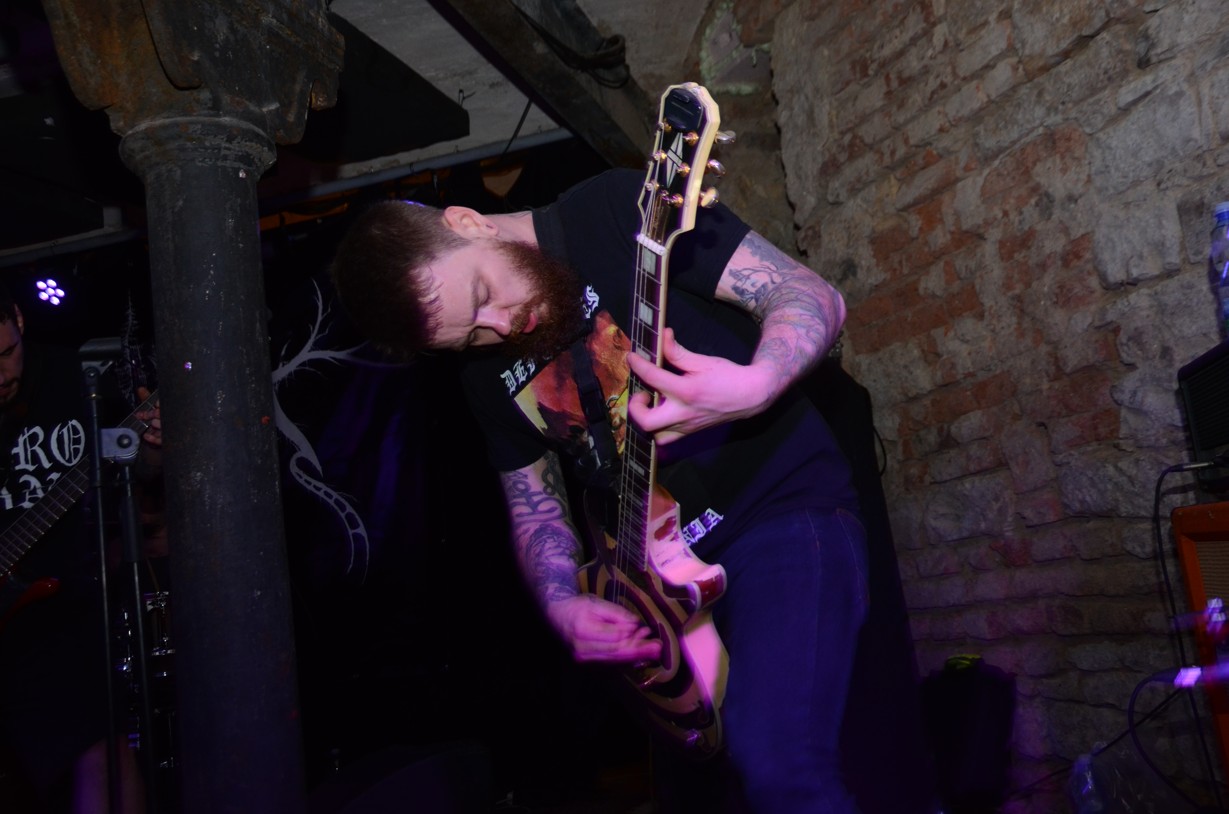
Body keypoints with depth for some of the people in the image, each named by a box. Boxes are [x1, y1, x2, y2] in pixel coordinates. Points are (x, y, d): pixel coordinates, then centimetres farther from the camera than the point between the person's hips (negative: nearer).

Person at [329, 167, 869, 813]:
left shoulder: (617, 209, -11)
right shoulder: (488, 373, 7)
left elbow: (812, 294, -14)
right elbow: (534, 506, 13)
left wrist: (758, 383, -35)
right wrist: (561, 603, -8)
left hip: (783, 507, -6)